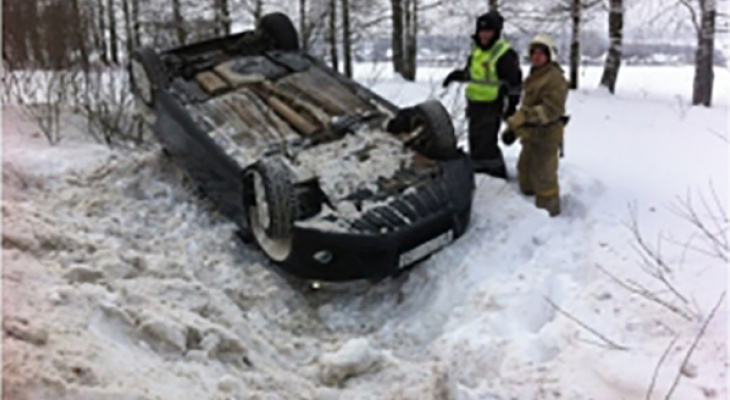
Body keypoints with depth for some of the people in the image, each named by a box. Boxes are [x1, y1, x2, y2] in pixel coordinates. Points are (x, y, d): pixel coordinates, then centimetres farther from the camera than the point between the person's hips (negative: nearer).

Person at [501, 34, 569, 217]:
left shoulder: (555, 78, -16)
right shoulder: (533, 76, 15)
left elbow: (551, 109, -26)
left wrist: (523, 117, -33)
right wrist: (513, 127, 14)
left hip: (546, 135, -10)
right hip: (531, 135, 10)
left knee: (543, 176, -4)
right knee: (525, 170, 20)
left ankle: (548, 212, 9)